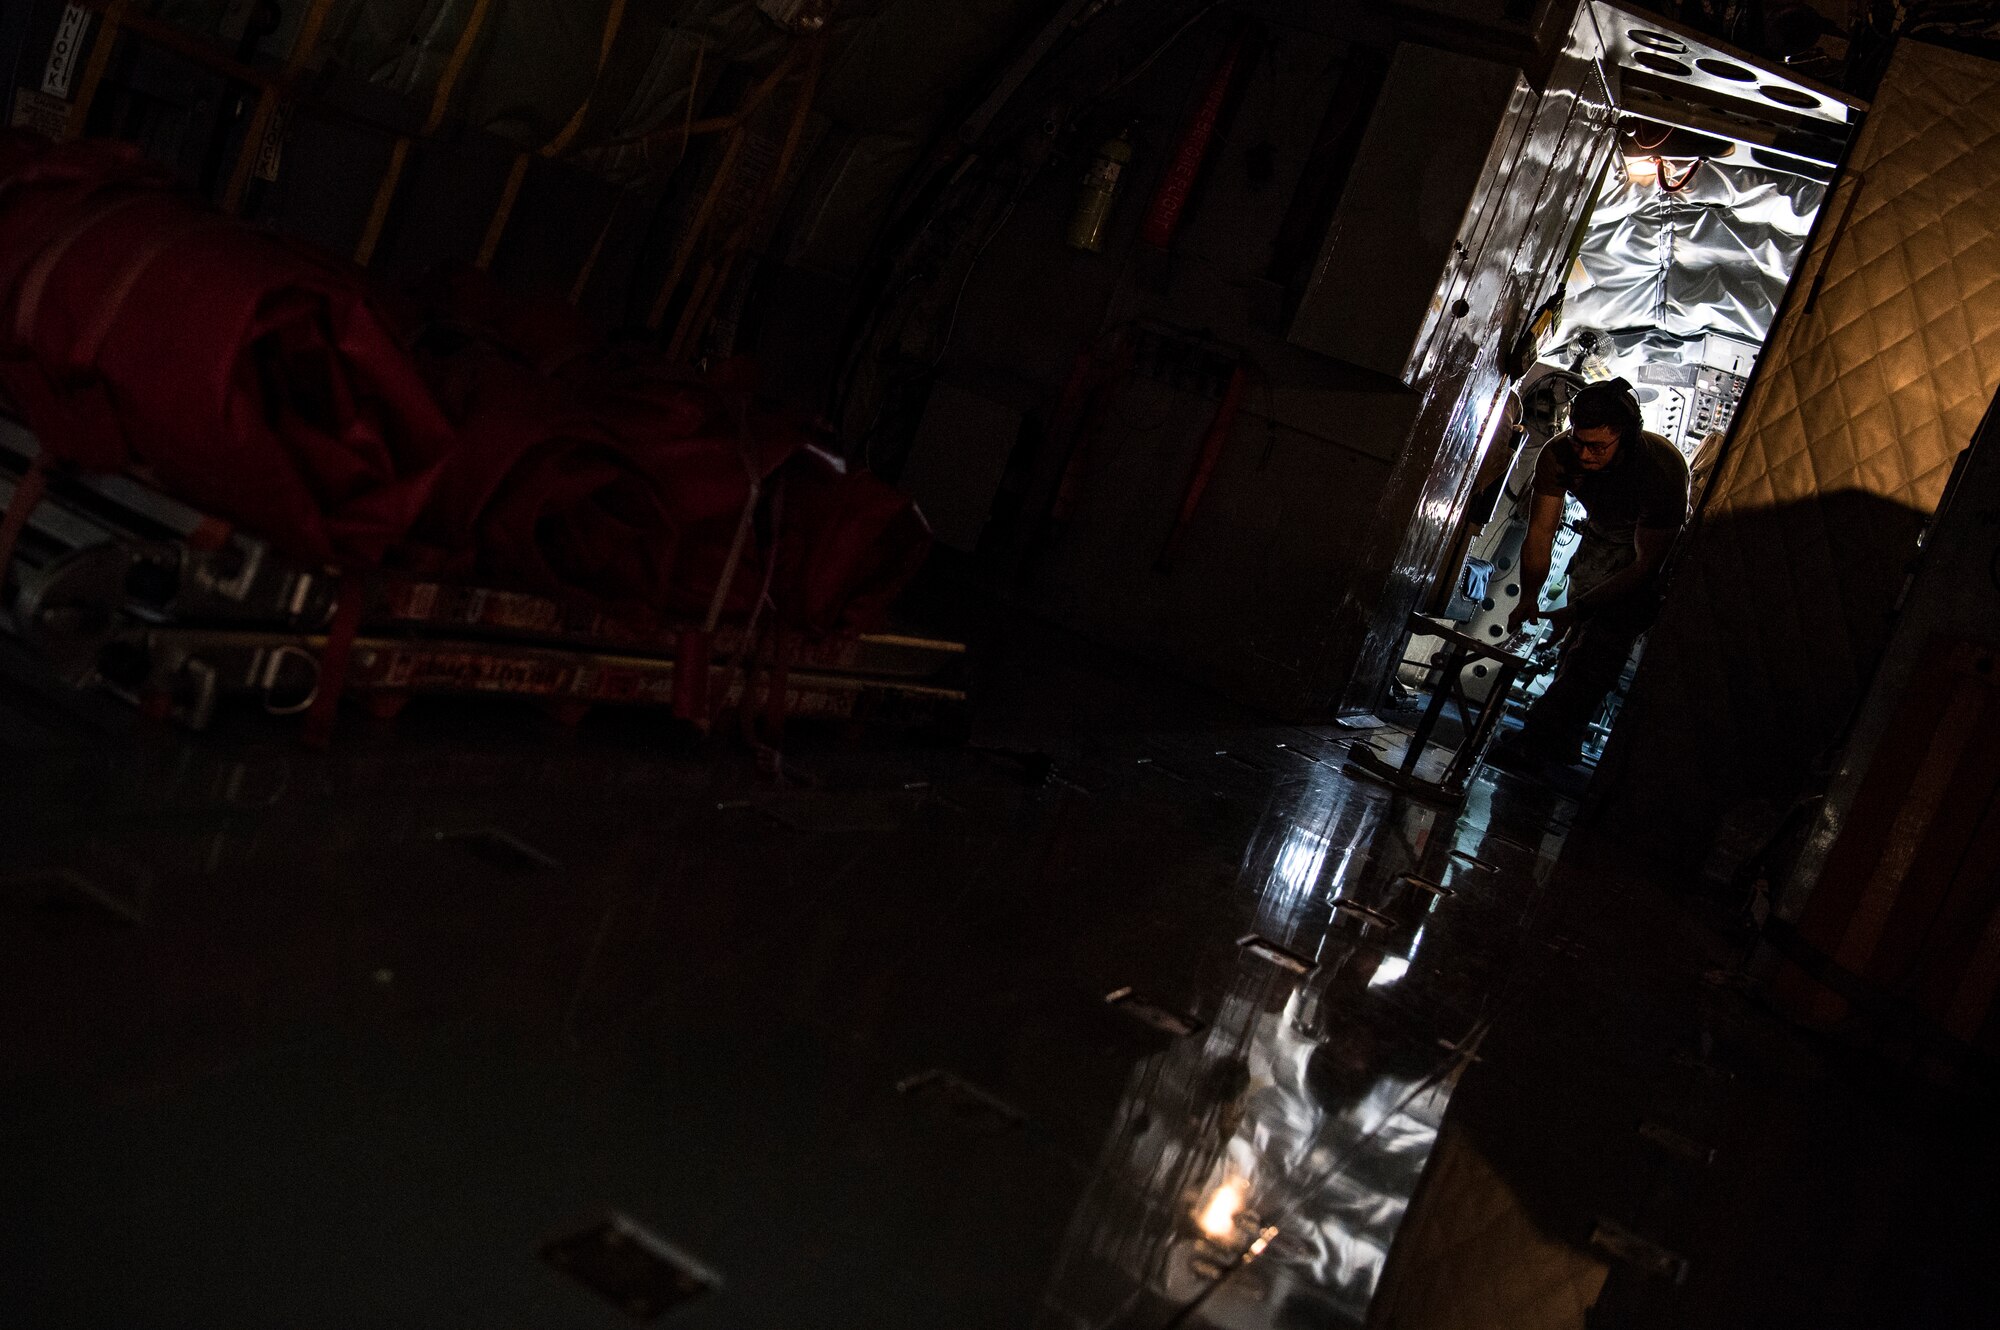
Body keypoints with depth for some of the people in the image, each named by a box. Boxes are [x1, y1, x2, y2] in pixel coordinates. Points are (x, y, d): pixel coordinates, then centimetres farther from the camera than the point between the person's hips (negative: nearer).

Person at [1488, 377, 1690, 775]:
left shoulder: (1662, 468, -37)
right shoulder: (1560, 454, -25)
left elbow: (1647, 563, -31)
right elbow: (1541, 531, -18)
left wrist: (1579, 610, -35)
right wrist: (1529, 598, -31)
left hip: (1656, 547, -5)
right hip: (1600, 538, 5)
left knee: (1606, 641, -19)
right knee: (1578, 638, 1)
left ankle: (1540, 743, -19)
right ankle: (1563, 745, 12)